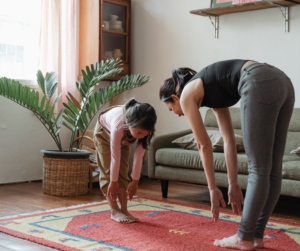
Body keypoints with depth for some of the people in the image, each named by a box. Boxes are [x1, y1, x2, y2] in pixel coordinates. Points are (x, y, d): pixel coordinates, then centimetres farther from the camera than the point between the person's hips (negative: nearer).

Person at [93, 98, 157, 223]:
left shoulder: (143, 129, -36)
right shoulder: (118, 125, -47)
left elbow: (138, 156, -25)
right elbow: (115, 157, -37)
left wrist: (135, 181, -18)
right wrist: (113, 182, -27)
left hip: (124, 138, 3)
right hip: (104, 132, -3)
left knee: (122, 171, -4)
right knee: (108, 170, -10)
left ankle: (124, 210, -2)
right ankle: (115, 211, -6)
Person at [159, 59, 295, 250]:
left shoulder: (187, 95, 12)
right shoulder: (210, 94, 32)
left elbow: (204, 145, 12)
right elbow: (229, 141, 28)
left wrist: (213, 189, 18)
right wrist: (233, 184, 27)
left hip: (260, 84, -9)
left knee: (258, 169, -2)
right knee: (272, 170, 10)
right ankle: (257, 235, 21)